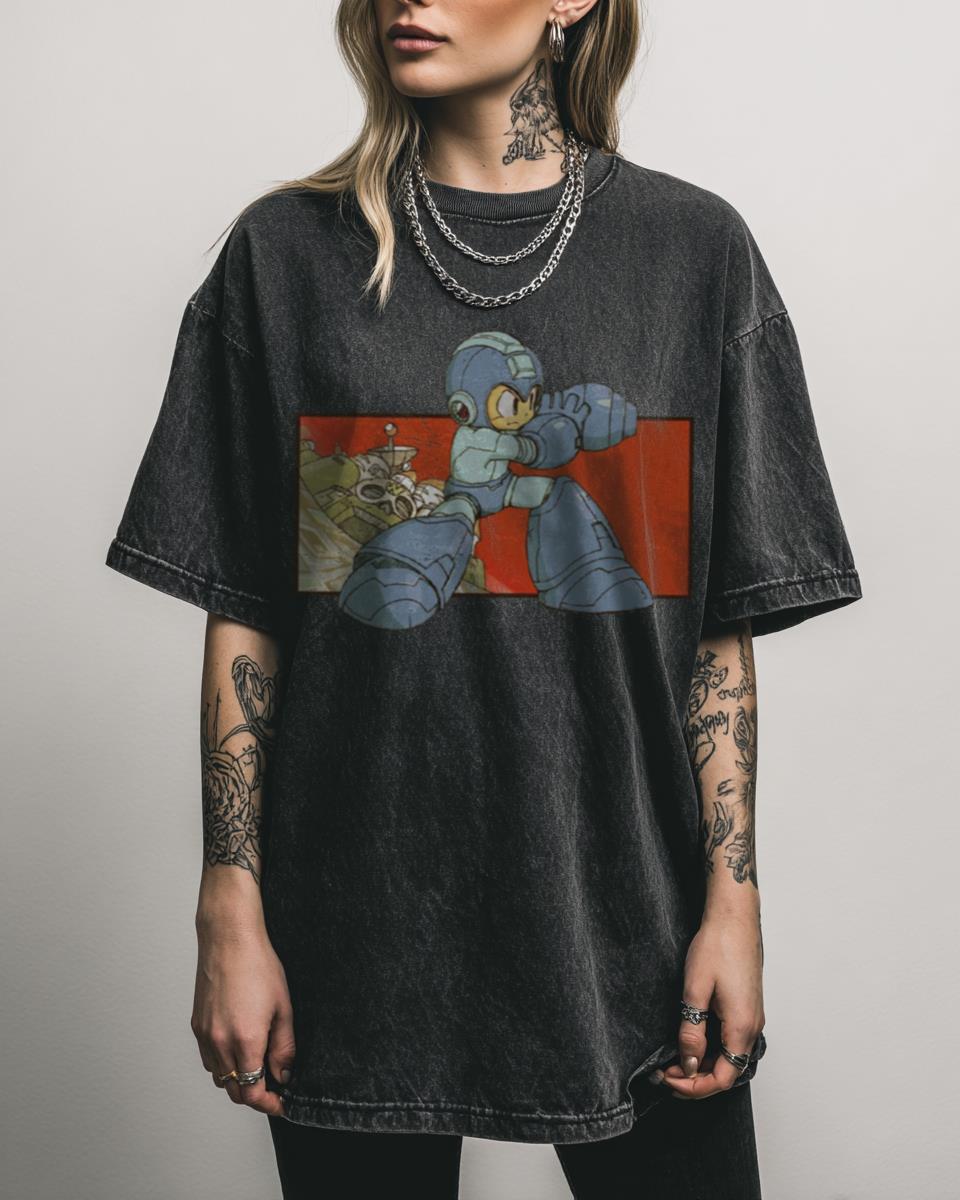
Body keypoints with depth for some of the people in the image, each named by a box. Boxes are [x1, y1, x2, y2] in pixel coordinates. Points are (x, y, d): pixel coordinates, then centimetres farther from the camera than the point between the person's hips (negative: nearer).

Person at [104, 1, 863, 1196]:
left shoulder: (693, 247, 2)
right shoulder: (288, 251, 1)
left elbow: (722, 626, 1)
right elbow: (243, 618, 1)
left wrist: (733, 898, -3)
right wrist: (231, 914, -2)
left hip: (624, 916, 1)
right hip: (356, 933, 0)